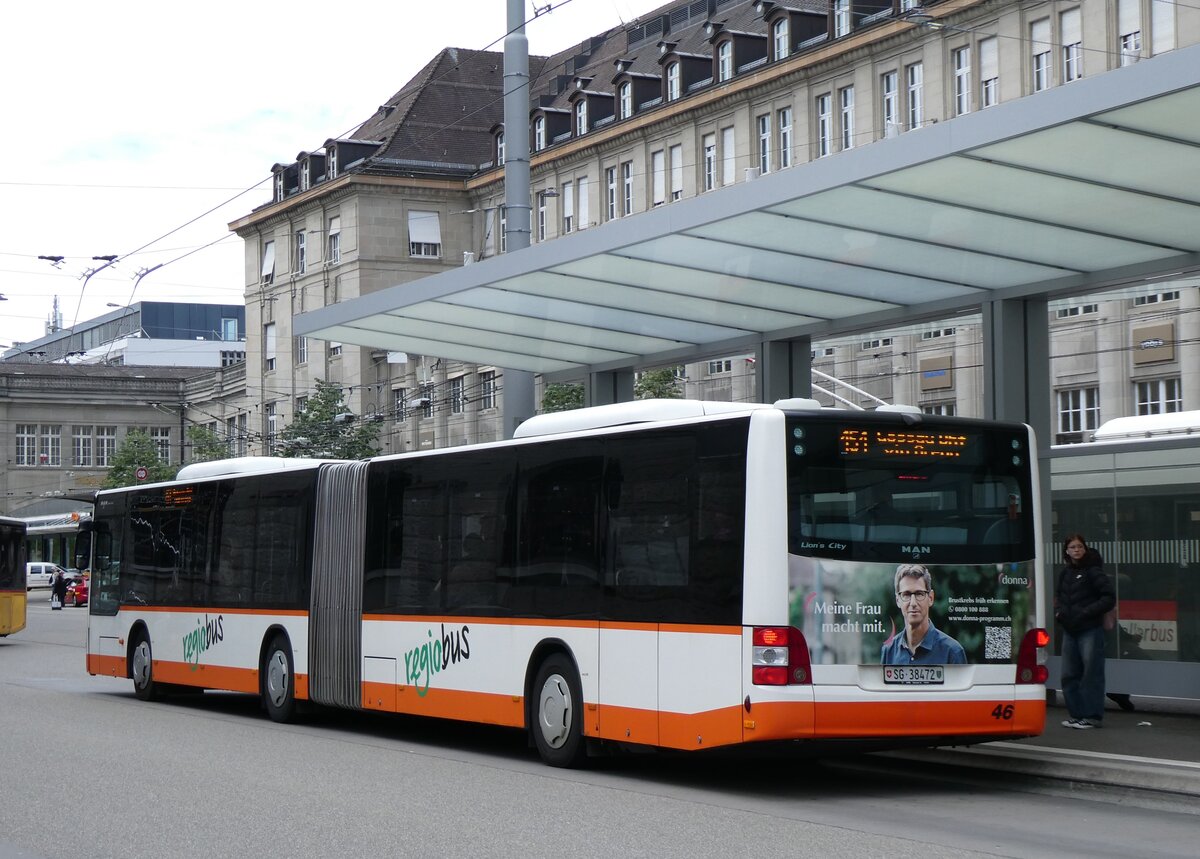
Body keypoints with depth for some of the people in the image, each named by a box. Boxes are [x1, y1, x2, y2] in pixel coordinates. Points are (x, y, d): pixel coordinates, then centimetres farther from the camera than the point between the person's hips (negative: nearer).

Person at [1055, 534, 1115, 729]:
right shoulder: (1065, 574, 13)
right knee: (1069, 675, 8)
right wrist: (1058, 611, 6)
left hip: (1090, 630, -7)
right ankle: (1076, 714, 17)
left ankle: (1092, 716, 1)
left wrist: (1086, 612, -16)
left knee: (1091, 674, -4)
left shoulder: (1093, 572, -7)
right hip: (1069, 630, 7)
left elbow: (1109, 598, -10)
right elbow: (1058, 597, 27)